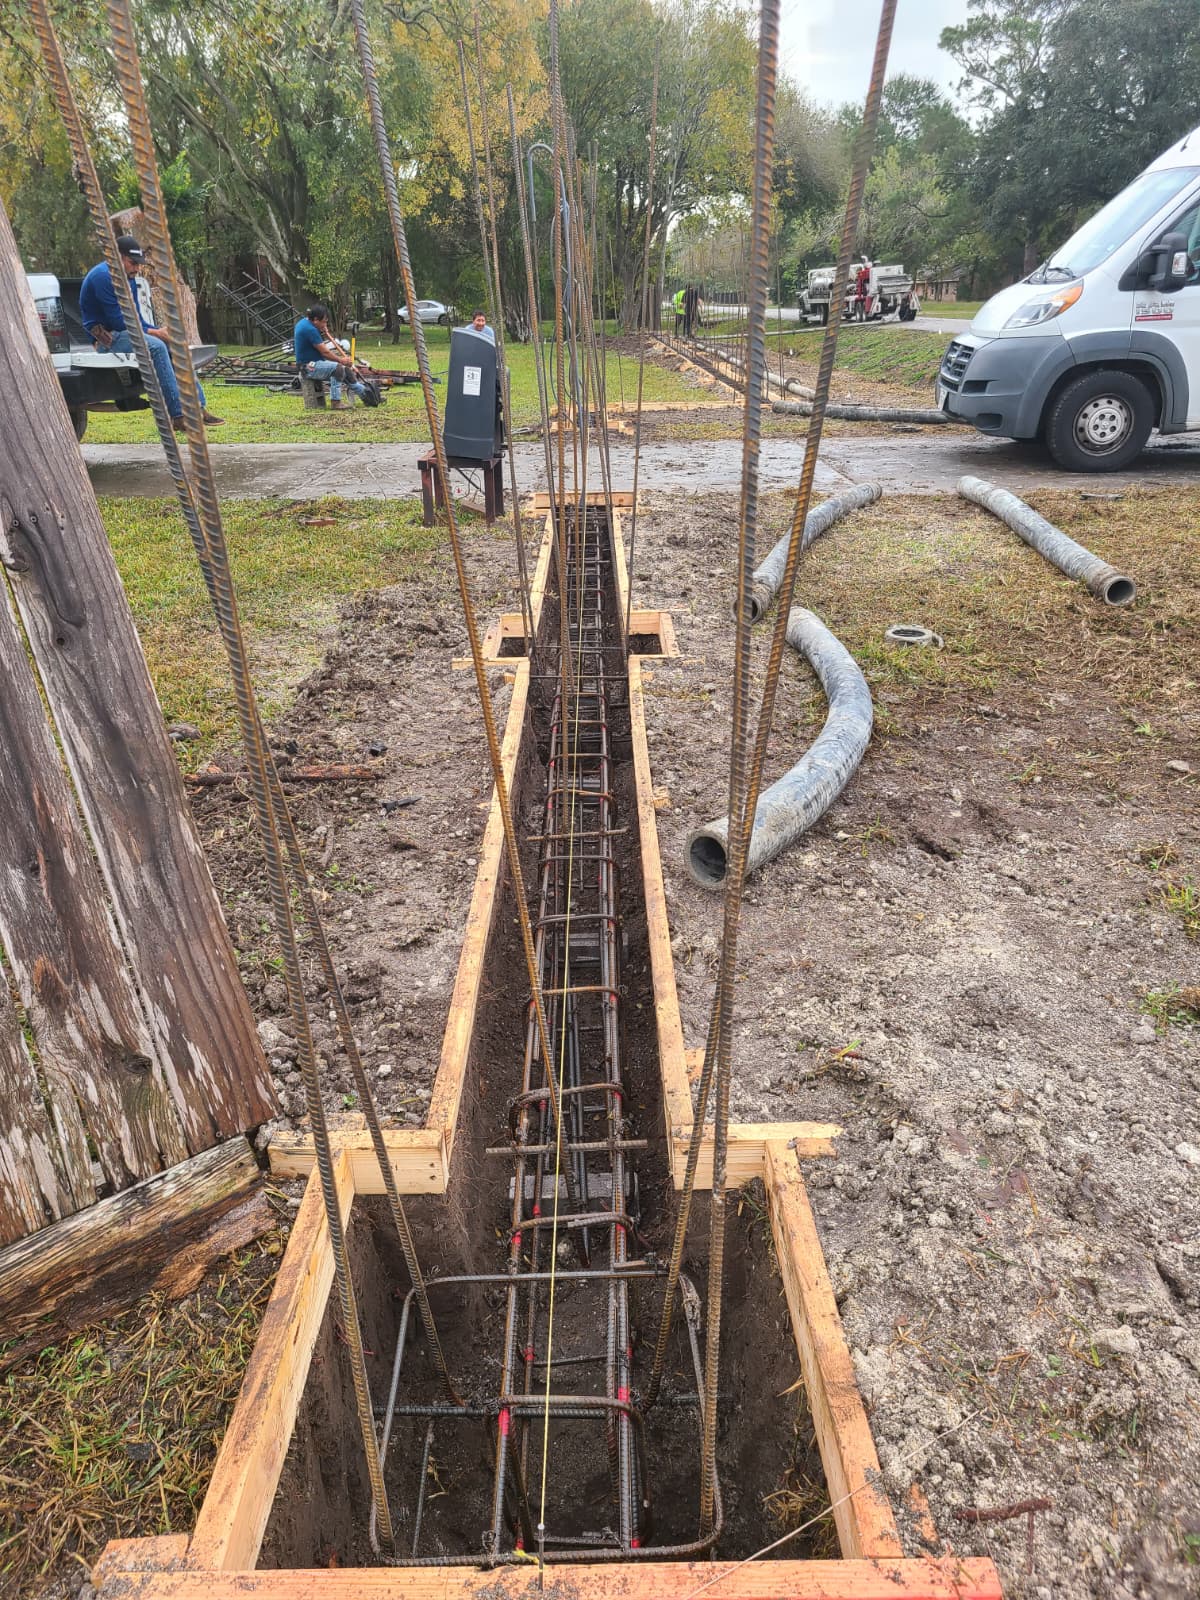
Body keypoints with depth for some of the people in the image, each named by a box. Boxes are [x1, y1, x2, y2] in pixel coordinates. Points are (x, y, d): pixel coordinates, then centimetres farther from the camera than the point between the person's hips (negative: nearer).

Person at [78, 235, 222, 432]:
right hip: (108, 336, -9)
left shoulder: (129, 278, 16)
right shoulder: (103, 276, -13)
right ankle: (177, 415, -38)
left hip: (128, 332, 9)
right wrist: (152, 332, -17)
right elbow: (117, 320, -19)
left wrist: (157, 331, -3)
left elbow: (135, 316, 15)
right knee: (156, 347, -32)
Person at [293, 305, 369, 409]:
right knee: (337, 367, -29)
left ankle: (365, 394, 18)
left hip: (312, 362, 11)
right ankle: (335, 402, -28)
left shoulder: (304, 321, 12)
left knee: (346, 369, 10)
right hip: (309, 368, -11)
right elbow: (325, 352, -20)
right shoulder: (310, 329, -22)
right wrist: (341, 360, -8)